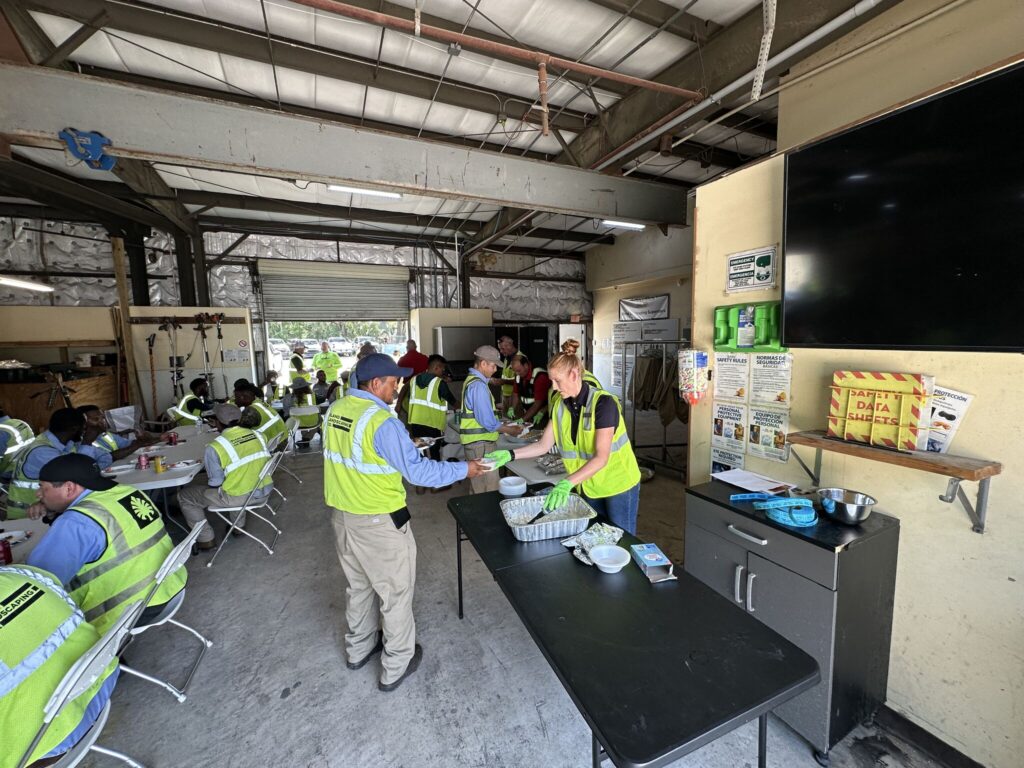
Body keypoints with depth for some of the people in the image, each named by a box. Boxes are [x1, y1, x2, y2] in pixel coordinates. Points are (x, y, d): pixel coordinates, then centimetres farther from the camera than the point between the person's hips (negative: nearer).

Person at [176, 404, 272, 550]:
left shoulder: (215, 448, -18)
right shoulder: (257, 434, -3)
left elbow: (215, 482, -11)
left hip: (238, 497, -6)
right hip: (262, 490, 6)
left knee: (184, 496, 15)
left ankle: (206, 539, 23)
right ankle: (239, 526, 42)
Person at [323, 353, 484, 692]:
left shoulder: (336, 409, -1)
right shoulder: (382, 422, -26)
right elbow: (418, 471, -23)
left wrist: (401, 445, 18)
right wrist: (464, 469, -13)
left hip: (342, 512, 8)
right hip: (378, 521, -8)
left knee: (359, 584, 27)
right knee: (395, 591, 13)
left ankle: (359, 648, 47)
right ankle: (395, 667, 31)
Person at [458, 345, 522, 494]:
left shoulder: (472, 380, 12)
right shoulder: (478, 385, -19)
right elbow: (487, 421, -20)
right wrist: (509, 430, -6)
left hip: (475, 441, 10)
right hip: (480, 442, -10)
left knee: (477, 486, 17)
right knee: (489, 490, -4)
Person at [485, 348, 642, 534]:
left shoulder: (603, 403, -25)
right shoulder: (561, 406, -5)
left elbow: (601, 457, -31)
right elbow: (543, 445, -4)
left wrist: (567, 483, -41)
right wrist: (510, 454, -17)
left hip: (619, 484, -5)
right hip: (589, 486, 6)